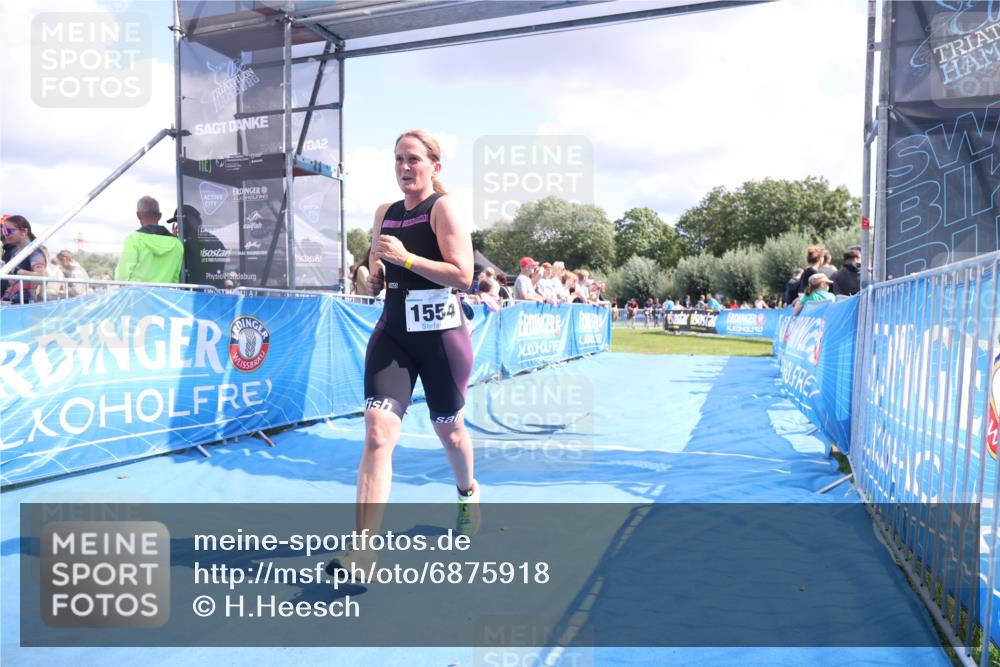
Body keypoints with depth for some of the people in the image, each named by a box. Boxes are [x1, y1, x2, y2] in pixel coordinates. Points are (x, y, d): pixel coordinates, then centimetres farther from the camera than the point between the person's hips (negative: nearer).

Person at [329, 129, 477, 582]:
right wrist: (374, 276, 2)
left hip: (441, 333, -4)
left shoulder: (443, 207, -7)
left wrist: (405, 257, -21)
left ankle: (468, 492, 48)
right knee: (377, 434, -9)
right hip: (392, 332, 5)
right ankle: (363, 553, -10)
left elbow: (463, 276, -17)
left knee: (448, 428, 14)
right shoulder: (384, 213, 12)